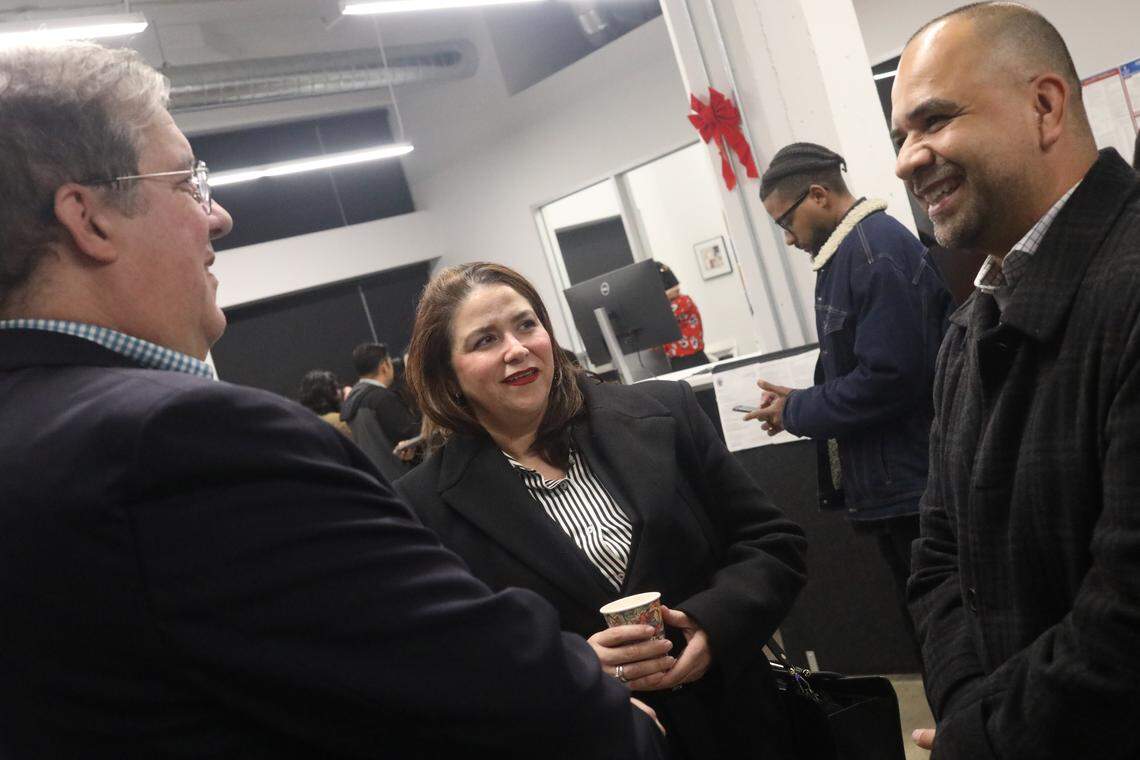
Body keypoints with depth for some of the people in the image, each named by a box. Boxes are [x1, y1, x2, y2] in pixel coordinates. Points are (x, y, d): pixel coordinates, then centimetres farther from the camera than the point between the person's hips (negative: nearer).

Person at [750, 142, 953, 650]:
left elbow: (891, 378, -23)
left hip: (911, 489, -10)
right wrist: (800, 403, 5)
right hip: (894, 490, 10)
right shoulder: (846, 250, 12)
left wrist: (796, 412, -12)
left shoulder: (878, 250, -17)